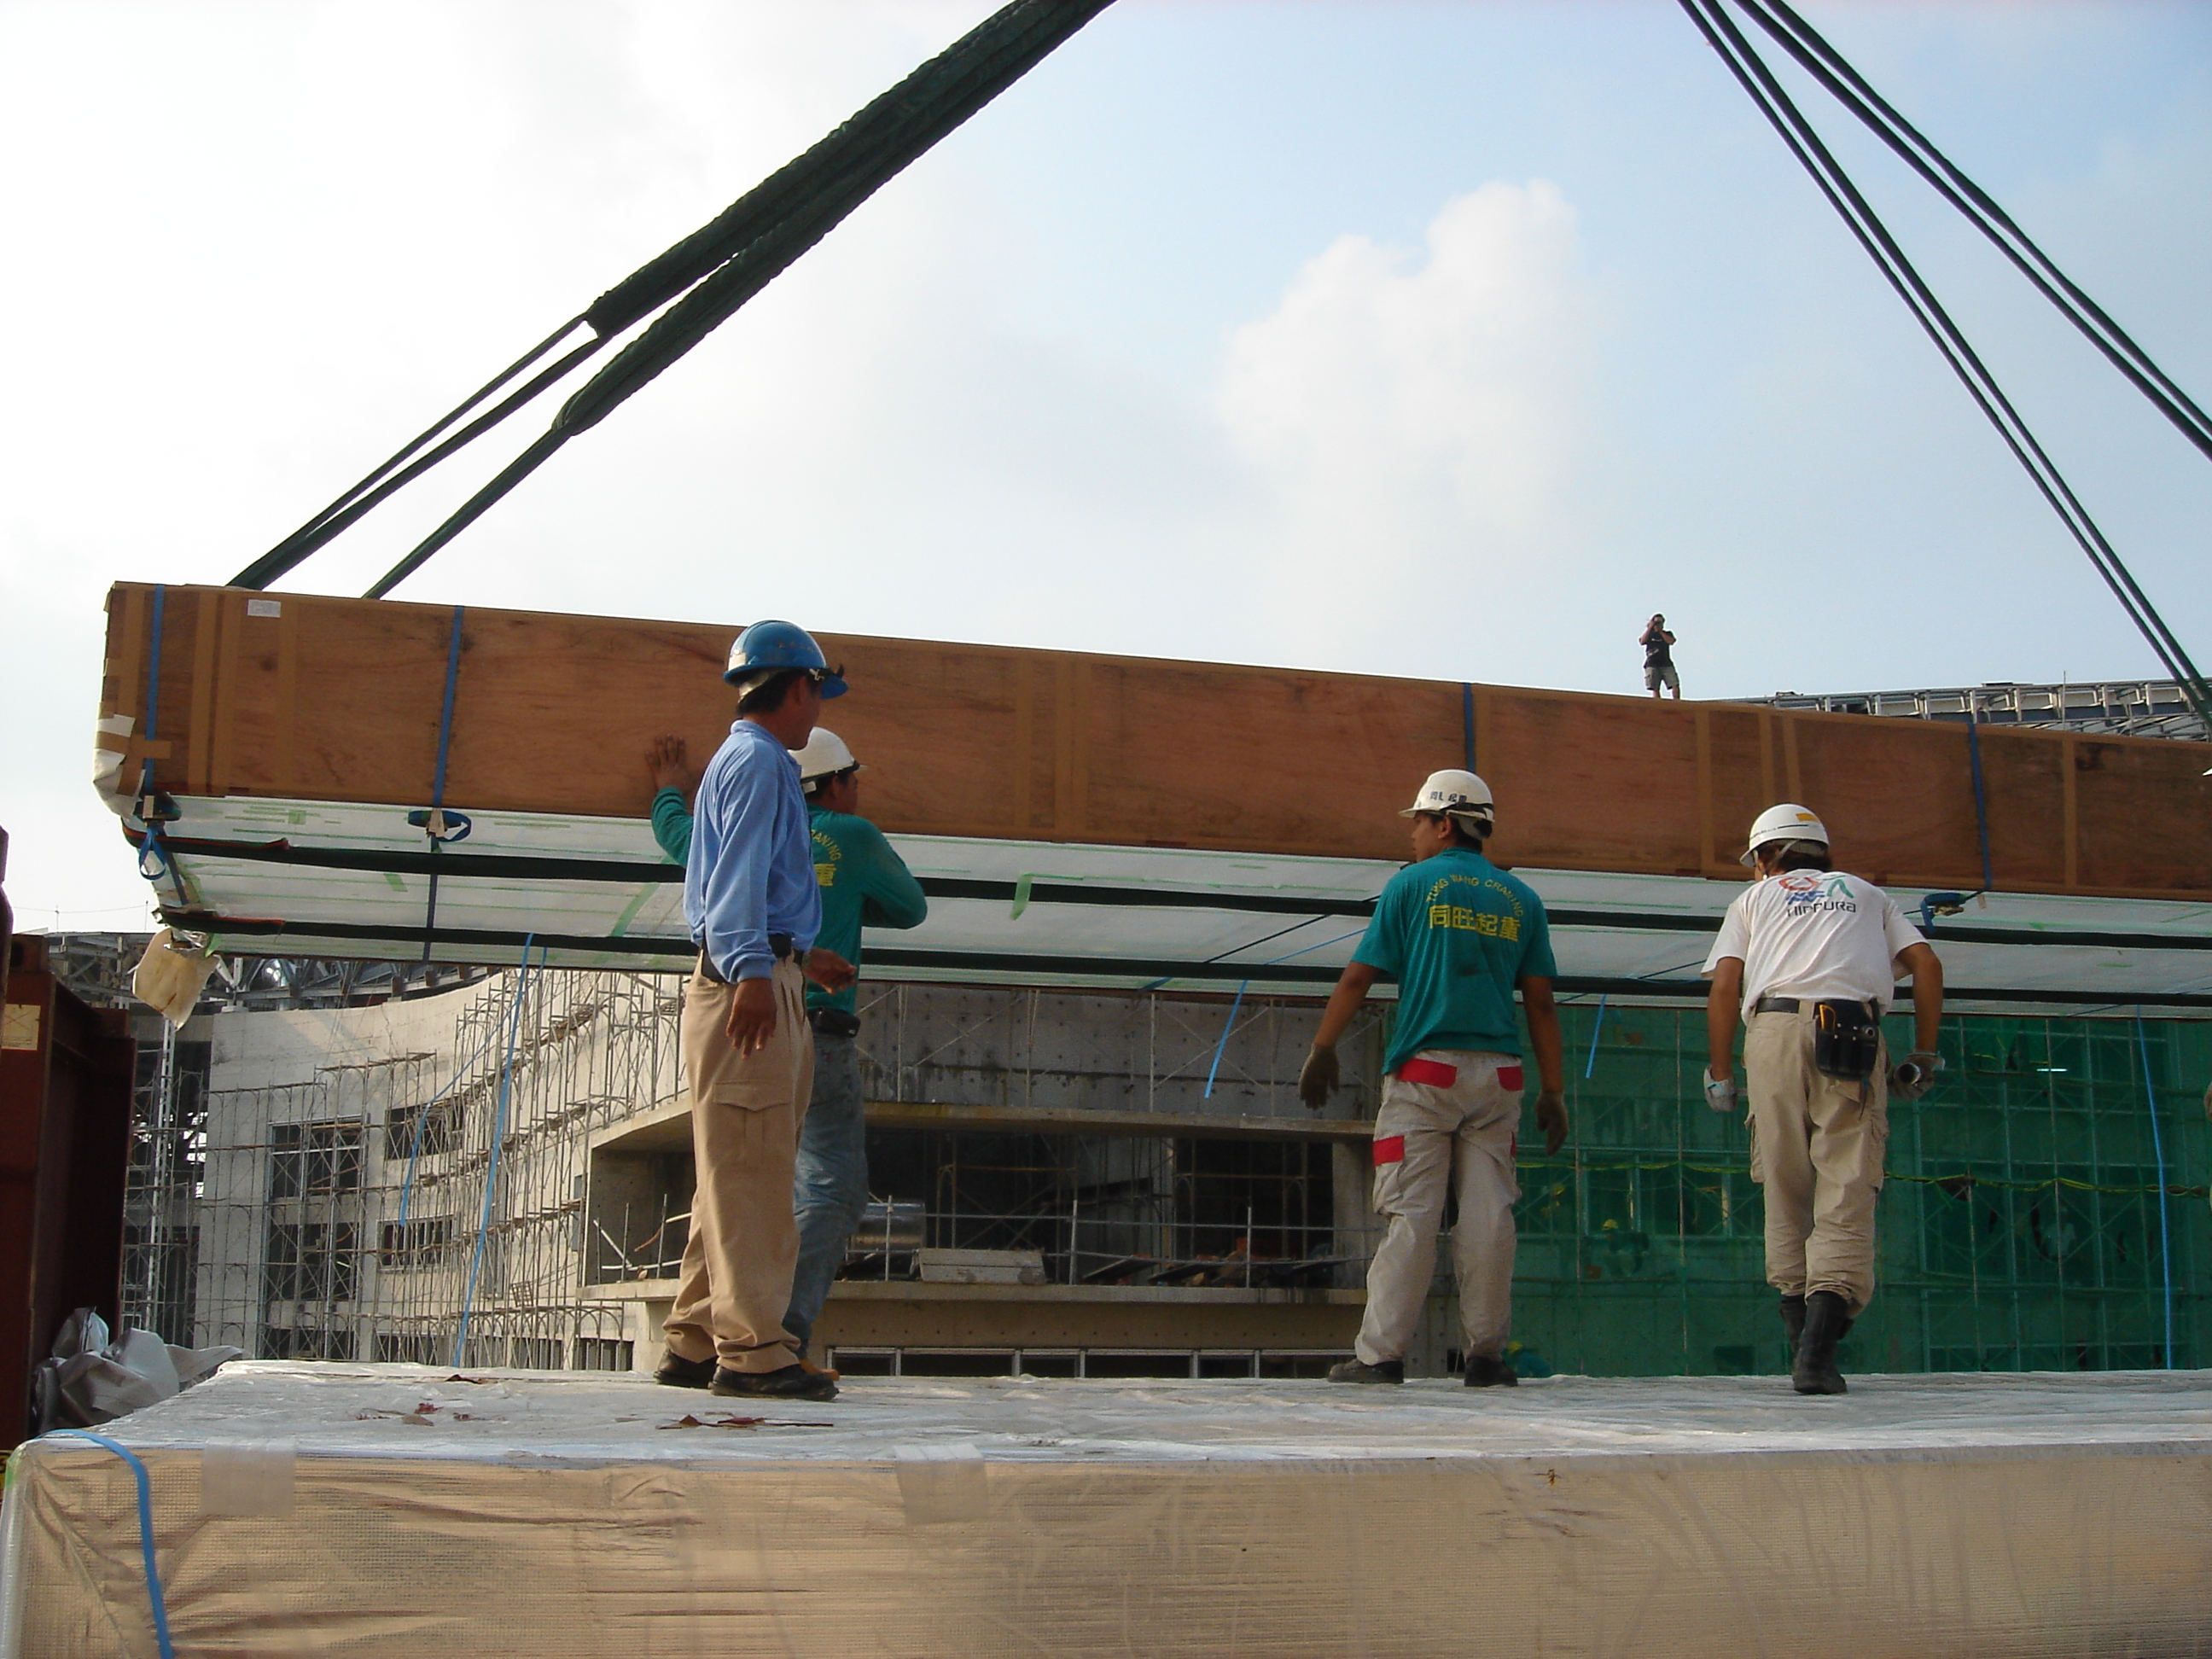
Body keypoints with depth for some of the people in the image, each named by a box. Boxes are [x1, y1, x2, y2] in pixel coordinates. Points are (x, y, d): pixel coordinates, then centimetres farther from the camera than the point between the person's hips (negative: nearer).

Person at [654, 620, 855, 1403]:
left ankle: (697, 1341, 14)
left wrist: (802, 956, 37)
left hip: (759, 978, 10)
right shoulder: (759, 760, -5)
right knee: (749, 1168, -11)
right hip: (752, 983, -10)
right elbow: (739, 874, -18)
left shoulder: (744, 759, 26)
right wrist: (753, 968, -29)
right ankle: (752, 1348, -11)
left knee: (740, 1171, 11)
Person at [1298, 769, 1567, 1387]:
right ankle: (1486, 1354, 4)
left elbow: (1359, 976, 0)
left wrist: (1322, 1050, 7)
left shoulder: (1413, 883, 3)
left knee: (1411, 1212, -4)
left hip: (1425, 1068, -3)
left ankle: (1382, 1352, -4)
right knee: (1489, 1214, 3)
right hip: (1498, 1073, 3)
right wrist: (1553, 1091, 10)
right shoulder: (1521, 899, 12)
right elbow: (1541, 1004, 9)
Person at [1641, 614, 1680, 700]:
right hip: (1652, 664, -1)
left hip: (1666, 664, 1)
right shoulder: (1649, 634, 17)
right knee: (1655, 688, -10)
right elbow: (1642, 642, -3)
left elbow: (1670, 641, -3)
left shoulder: (1667, 634, 19)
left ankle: (1677, 701, -15)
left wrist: (1660, 631, 0)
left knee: (1675, 684, -15)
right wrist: (1649, 629, -2)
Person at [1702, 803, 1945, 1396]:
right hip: (1854, 1032, 0)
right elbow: (1926, 965, 15)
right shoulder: (1867, 894, 31)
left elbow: (1723, 984, 10)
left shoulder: (1754, 898, 26)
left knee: (1785, 1190, 9)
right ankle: (1818, 1347, -20)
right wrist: (1924, 1057, 18)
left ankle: (1799, 1329, 7)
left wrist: (1720, 1075, 12)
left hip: (1775, 1027, 0)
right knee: (1846, 1191, -6)